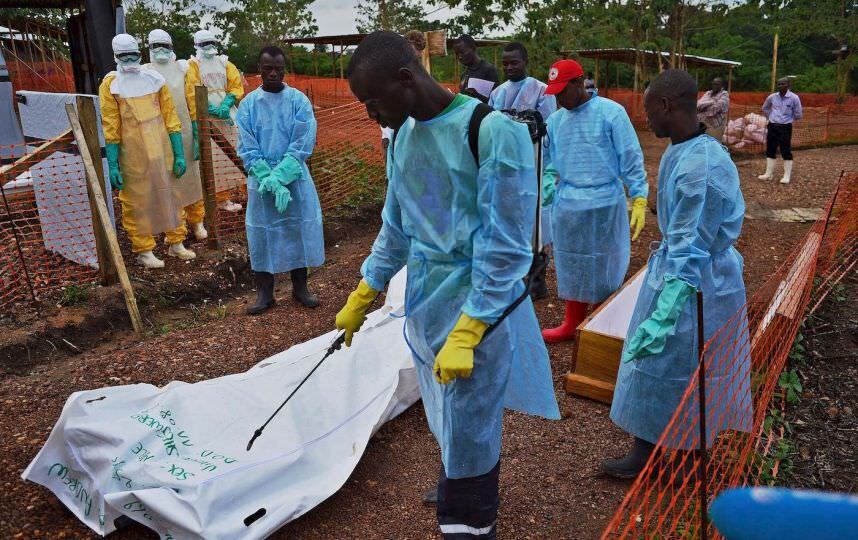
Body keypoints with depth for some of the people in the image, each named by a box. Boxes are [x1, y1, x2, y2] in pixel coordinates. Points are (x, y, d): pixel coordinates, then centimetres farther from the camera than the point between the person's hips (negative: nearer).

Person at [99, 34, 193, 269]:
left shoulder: (154, 79, 6)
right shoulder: (110, 84, -2)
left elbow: (170, 118, 6)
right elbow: (110, 128, -4)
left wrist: (179, 154, 2)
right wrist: (112, 166, -9)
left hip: (162, 151, 3)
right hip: (132, 155, -3)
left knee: (170, 195, 11)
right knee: (136, 201, 4)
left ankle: (176, 243, 26)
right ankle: (144, 250, 15)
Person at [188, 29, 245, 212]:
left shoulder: (224, 63, 13)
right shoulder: (192, 66, 2)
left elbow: (236, 86, 6)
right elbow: (193, 94, -7)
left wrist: (226, 105, -11)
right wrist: (214, 110, -17)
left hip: (229, 114, 4)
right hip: (207, 118, -3)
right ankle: (222, 198, 1)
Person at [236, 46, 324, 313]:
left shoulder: (299, 101, -3)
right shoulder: (248, 104, -1)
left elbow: (302, 145, -10)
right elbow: (248, 149, -6)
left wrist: (279, 177, -19)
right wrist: (269, 179, -18)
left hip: (295, 178, 0)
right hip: (261, 180, 0)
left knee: (299, 229, 7)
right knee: (262, 233, 6)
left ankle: (300, 287, 23)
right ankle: (265, 293, 18)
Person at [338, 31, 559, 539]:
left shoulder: (494, 130, -19)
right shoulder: (403, 134, 4)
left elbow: (506, 246, -19)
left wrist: (464, 334, -20)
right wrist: (361, 298, 18)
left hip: (479, 307, -6)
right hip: (424, 301, 7)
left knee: (467, 435, 4)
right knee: (449, 424, 22)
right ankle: (461, 495, 46)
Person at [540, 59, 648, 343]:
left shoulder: (611, 112, -9)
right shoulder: (555, 120, 6)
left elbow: (631, 159, -9)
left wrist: (639, 200, -12)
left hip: (604, 205, -5)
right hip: (567, 205, 5)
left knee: (603, 269, 6)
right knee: (573, 267, 15)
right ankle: (572, 325, 30)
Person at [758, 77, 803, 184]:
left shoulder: (794, 98, -10)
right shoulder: (772, 97, 2)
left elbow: (798, 115, -4)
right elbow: (765, 108, 22)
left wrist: (787, 118, 5)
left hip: (785, 128, -5)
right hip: (772, 127, 5)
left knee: (786, 152, 0)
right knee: (770, 151, 10)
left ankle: (787, 176, 6)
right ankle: (769, 173, 20)